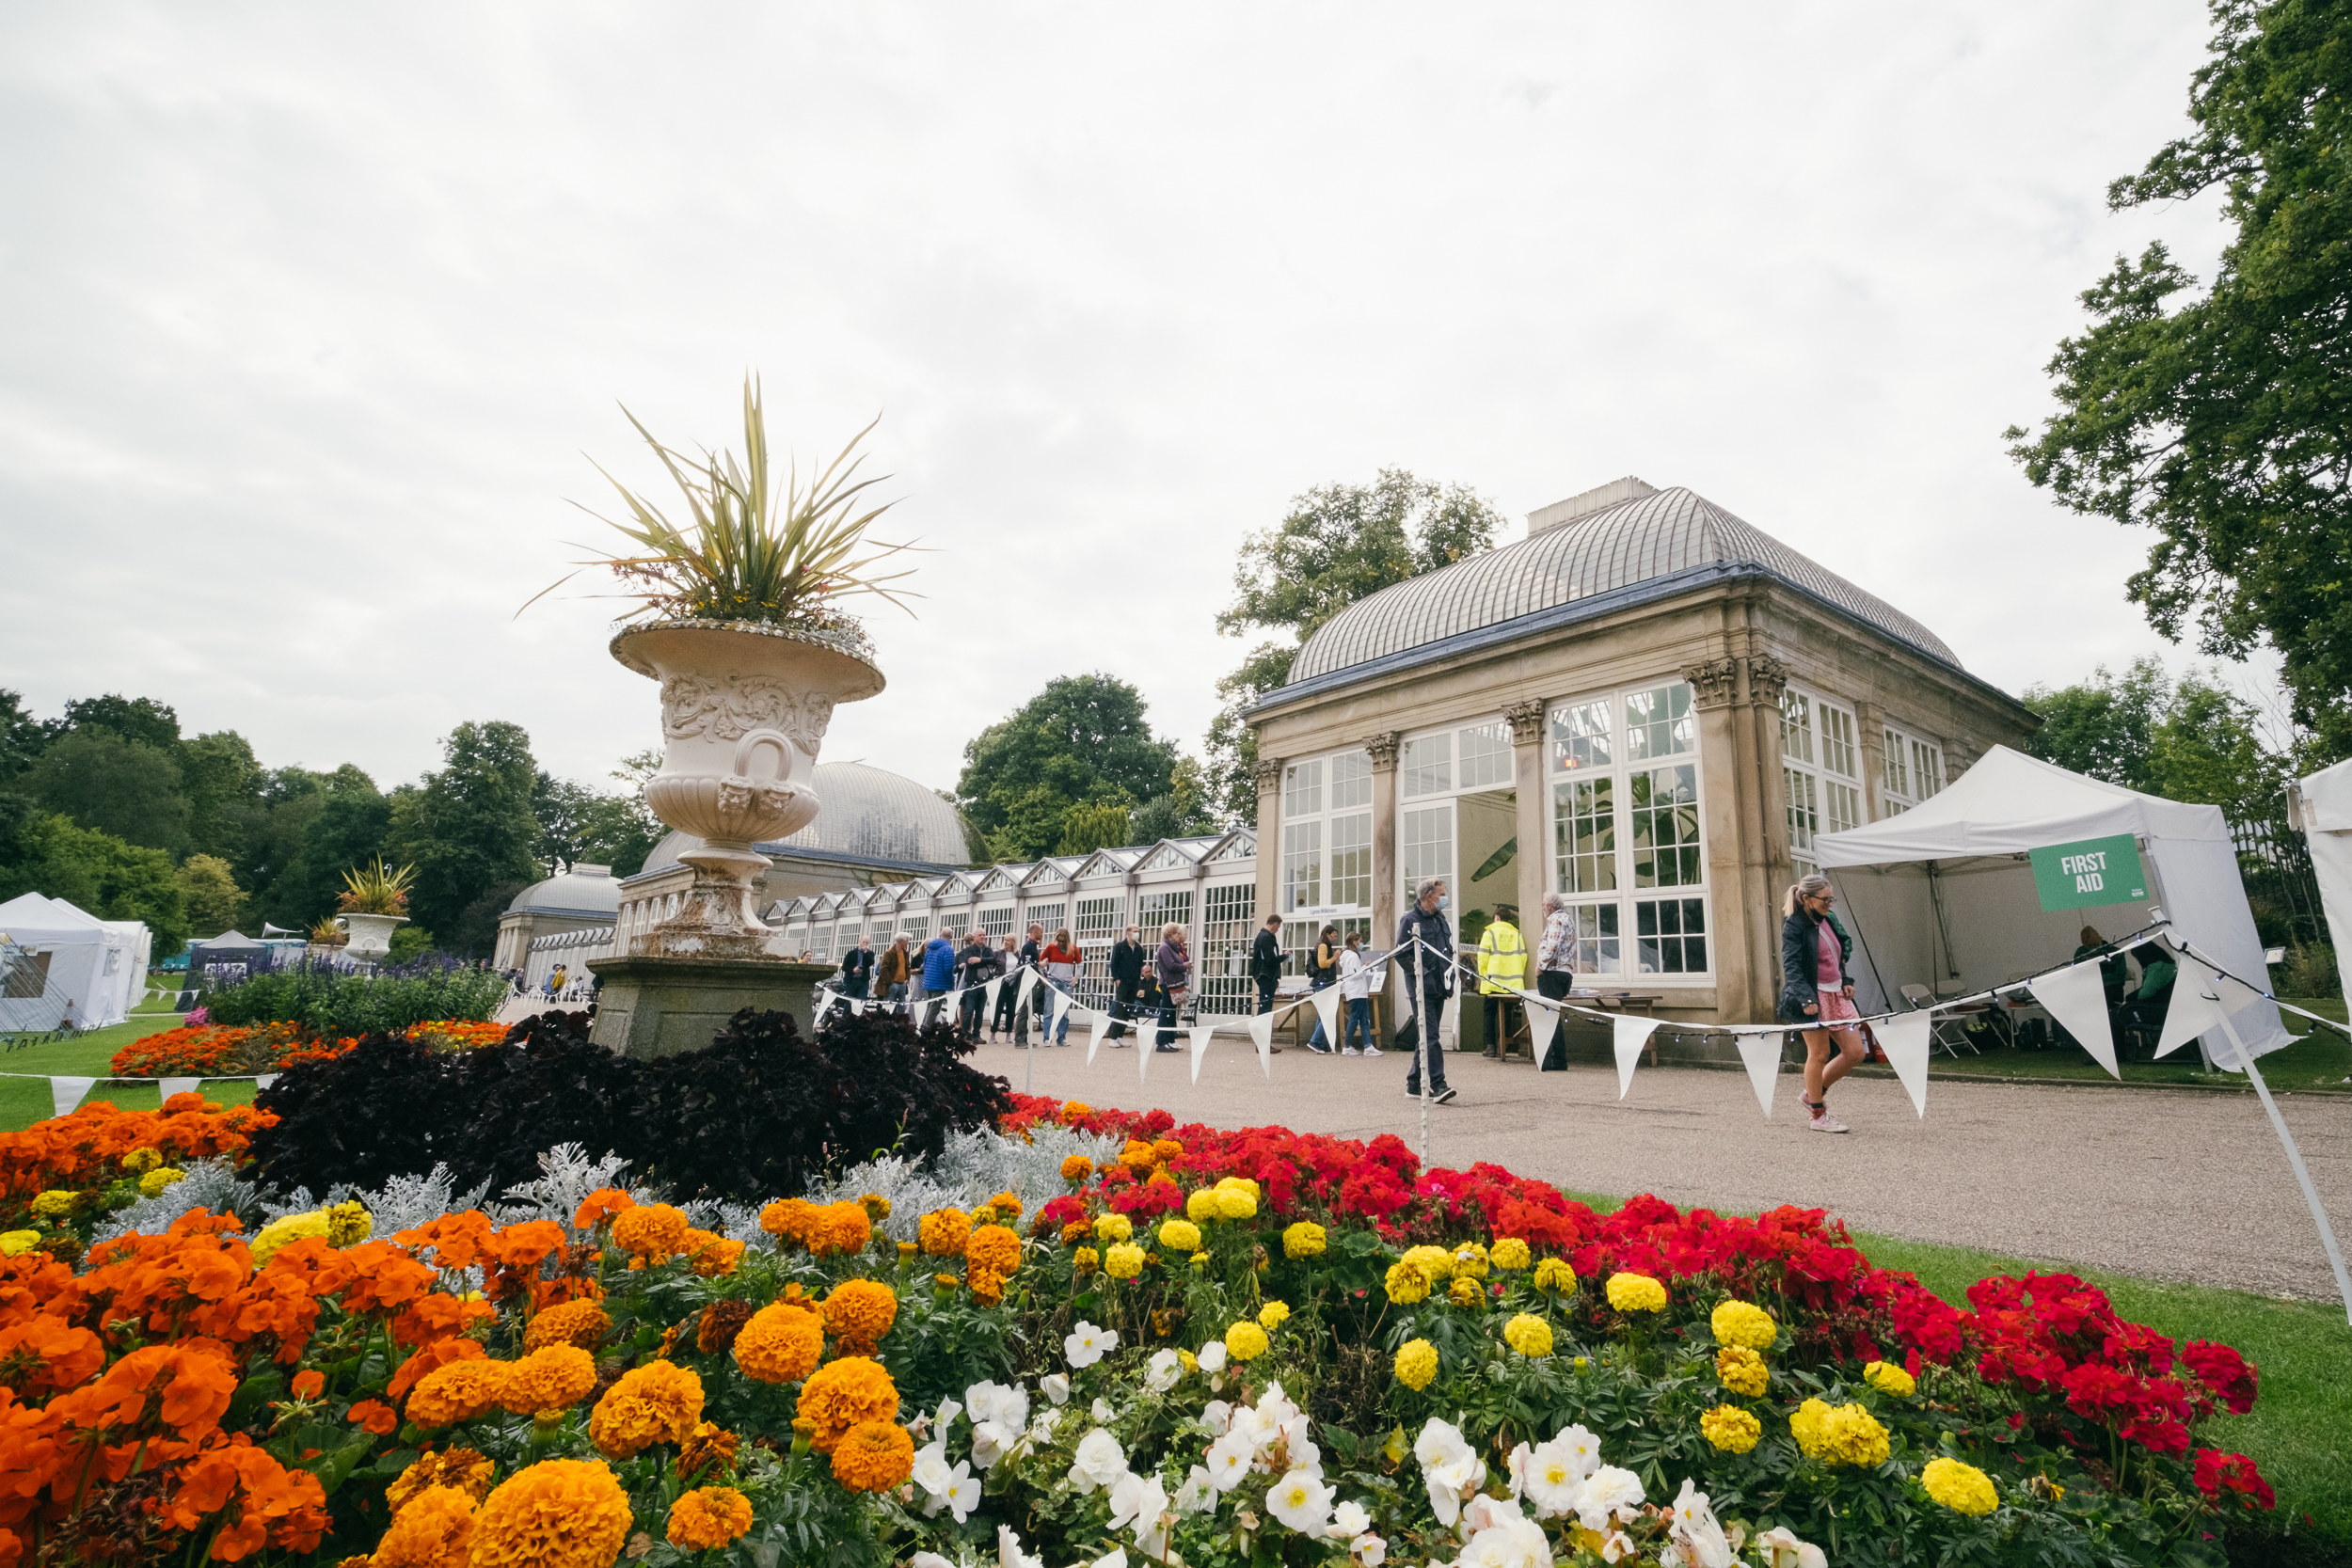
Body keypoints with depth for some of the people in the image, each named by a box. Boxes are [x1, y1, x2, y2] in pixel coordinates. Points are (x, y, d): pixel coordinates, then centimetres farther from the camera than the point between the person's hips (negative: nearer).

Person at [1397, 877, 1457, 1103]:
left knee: (1426, 1036, 11)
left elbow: (1448, 952, 24)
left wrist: (1449, 977, 12)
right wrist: (1420, 974, -17)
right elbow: (1401, 954, -12)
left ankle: (1414, 1084, 20)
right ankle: (1438, 1086, -15)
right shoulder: (1410, 920, -7)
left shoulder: (1440, 920, 18)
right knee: (1429, 1037, -12)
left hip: (1439, 988, 8)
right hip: (1421, 988, -8)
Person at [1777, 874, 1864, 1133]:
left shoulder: (1825, 921, 13)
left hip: (1836, 995, 8)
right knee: (1819, 1054, 0)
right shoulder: (1794, 926, -12)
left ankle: (1813, 1093, 25)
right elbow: (1791, 968, -19)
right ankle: (1818, 1116, 14)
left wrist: (1845, 982, 8)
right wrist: (1806, 998, -29)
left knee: (1855, 1052, 6)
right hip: (1813, 998, -8)